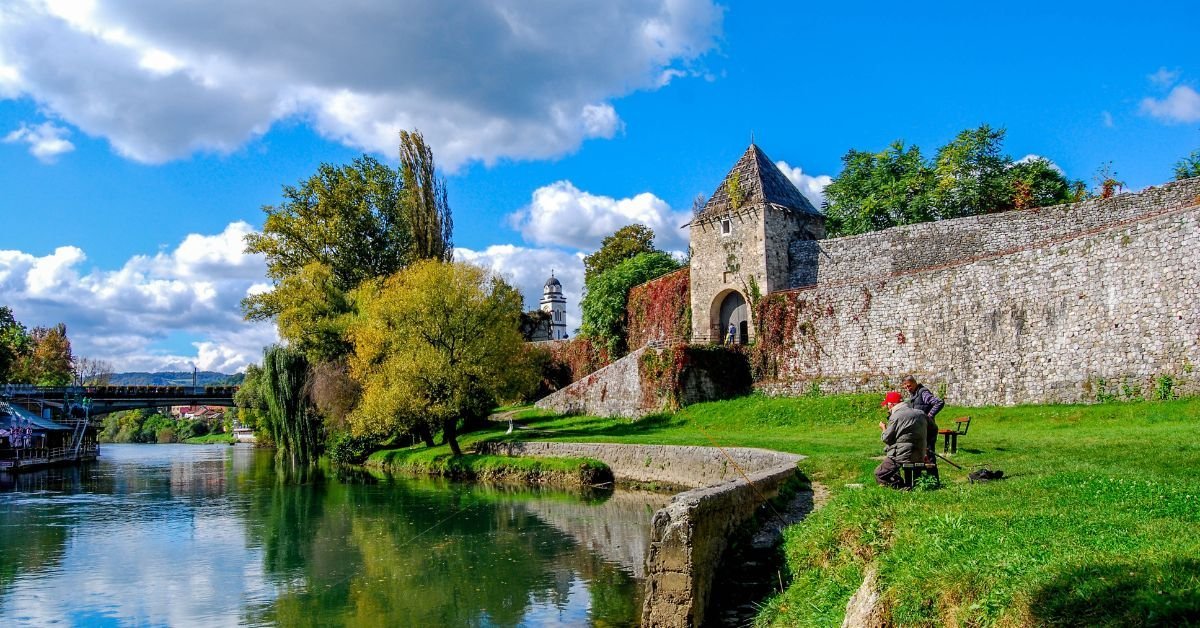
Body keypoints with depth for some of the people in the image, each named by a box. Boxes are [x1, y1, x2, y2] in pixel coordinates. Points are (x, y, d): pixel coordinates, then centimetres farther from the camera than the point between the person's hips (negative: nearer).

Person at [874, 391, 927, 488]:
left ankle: (900, 485, -19)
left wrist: (884, 428, 11)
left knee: (879, 474, 3)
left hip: (901, 456, -8)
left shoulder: (896, 416, -14)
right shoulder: (919, 413, 9)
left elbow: (887, 438, -10)